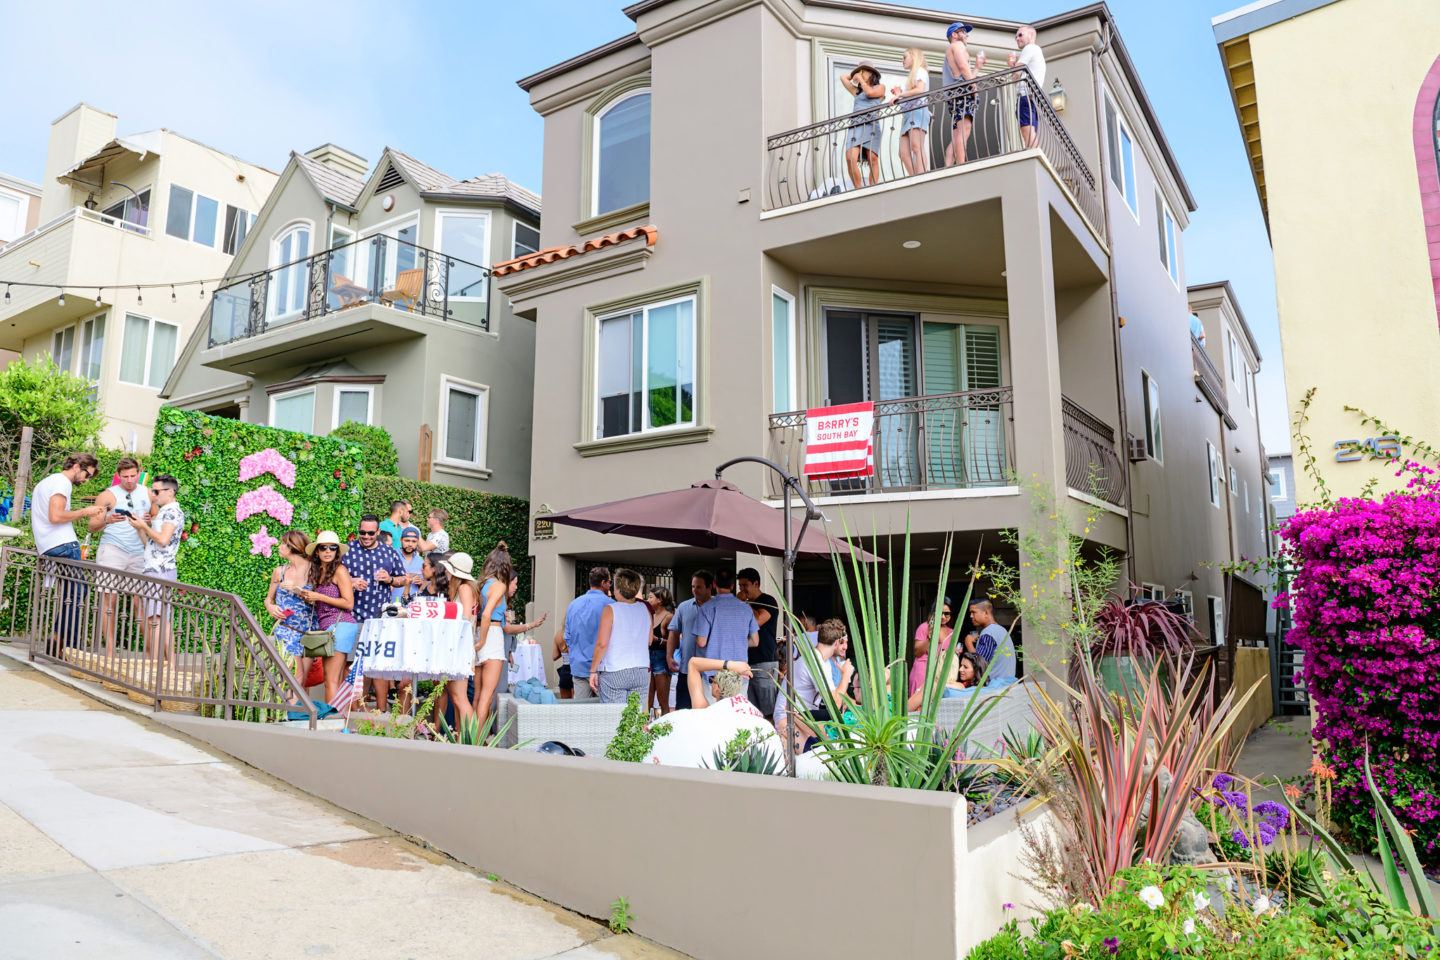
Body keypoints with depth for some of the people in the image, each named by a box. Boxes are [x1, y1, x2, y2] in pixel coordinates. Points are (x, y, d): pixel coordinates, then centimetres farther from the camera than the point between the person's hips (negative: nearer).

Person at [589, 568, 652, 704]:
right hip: (642, 671, 5)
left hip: (614, 672, -4)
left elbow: (602, 644, -12)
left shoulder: (610, 610, -8)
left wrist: (593, 671, -4)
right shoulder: (645, 609, 6)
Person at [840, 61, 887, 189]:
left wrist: (861, 79, 13)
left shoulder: (880, 88, 20)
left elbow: (870, 93, 0)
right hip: (855, 126, 3)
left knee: (872, 159, -15)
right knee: (850, 158, -19)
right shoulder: (857, 92, 31)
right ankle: (859, 190, -19)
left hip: (870, 125, -3)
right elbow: (843, 78, 39)